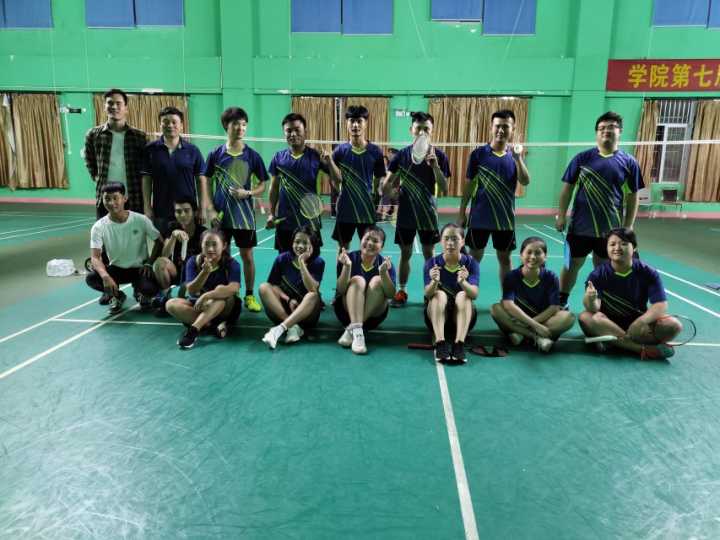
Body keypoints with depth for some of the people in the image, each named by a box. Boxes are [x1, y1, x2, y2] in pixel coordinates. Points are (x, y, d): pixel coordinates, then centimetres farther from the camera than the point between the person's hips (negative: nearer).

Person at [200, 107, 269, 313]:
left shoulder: (252, 155, 0)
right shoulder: (215, 154, 1)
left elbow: (263, 185, 4)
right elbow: (205, 182, 4)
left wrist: (247, 193, -15)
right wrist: (209, 209, -5)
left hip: (244, 214, 0)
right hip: (220, 215, 1)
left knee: (247, 255, 4)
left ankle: (250, 296, 16)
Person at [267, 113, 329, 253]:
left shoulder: (315, 156, -3)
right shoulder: (278, 157, 3)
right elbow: (274, 188, 12)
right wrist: (272, 213, 7)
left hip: (309, 220, -2)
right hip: (284, 221, 2)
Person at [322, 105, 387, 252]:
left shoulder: (375, 151, -1)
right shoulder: (340, 150, -1)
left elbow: (381, 182, 4)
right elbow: (337, 182, -8)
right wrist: (330, 161, -22)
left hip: (367, 208, 0)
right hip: (345, 208, 0)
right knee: (342, 248, 11)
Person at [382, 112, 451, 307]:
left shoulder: (438, 155, -4)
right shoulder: (402, 154, -1)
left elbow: (443, 189, -11)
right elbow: (388, 184, 8)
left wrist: (434, 165, -23)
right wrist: (393, 192, -11)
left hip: (428, 212, -1)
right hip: (405, 213, 1)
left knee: (428, 253, 7)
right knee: (405, 253, 9)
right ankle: (402, 291, 21)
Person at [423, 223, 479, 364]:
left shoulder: (471, 263, -8)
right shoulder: (432, 263, -8)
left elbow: (474, 294, -22)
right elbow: (428, 294, -20)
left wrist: (463, 282, -44)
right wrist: (434, 282, -43)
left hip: (463, 315, 0)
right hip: (435, 315, 0)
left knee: (463, 295, -27)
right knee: (440, 294, -28)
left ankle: (459, 344, -37)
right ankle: (440, 342, -37)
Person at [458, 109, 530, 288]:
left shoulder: (515, 155, 2)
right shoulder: (478, 153, -2)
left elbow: (525, 182, -12)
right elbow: (469, 185, 2)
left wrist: (518, 158, -24)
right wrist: (461, 211, 1)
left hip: (505, 218, 2)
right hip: (479, 217, -1)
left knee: (504, 259, 10)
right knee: (474, 258, 7)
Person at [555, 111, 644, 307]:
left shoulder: (629, 162, 2)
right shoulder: (582, 158, 0)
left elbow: (632, 197, 4)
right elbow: (568, 187, 3)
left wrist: (628, 227, -1)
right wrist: (561, 214, -4)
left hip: (610, 229, 1)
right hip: (580, 226, -1)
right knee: (572, 265, 10)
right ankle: (562, 302, 25)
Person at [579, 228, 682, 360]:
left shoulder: (648, 273, -6)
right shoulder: (598, 274, -12)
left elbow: (660, 305, -13)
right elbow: (594, 309, -22)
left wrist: (640, 322, -32)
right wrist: (590, 300, -48)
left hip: (637, 323, 1)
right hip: (609, 323, -1)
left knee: (673, 325, -22)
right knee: (585, 317, -33)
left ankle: (613, 341, -22)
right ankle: (644, 349, -30)